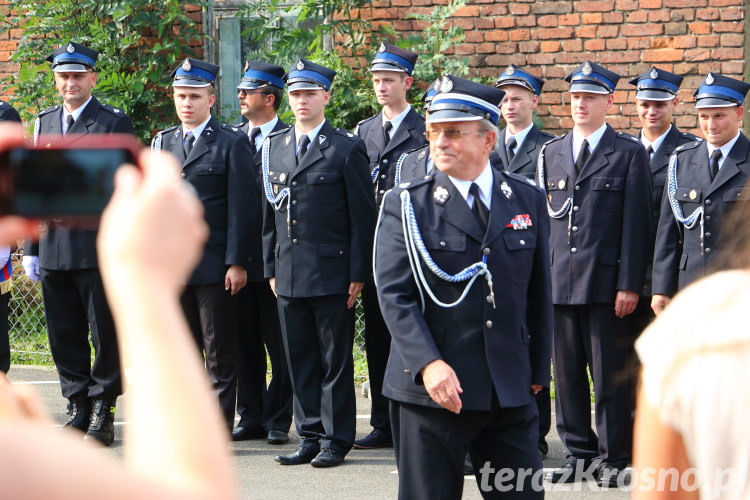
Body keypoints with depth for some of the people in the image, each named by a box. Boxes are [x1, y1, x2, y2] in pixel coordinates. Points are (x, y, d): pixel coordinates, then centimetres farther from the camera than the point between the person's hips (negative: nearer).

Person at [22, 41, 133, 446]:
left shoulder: (114, 123, 0)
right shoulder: (43, 124, 15)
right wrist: (31, 249, 10)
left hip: (99, 249, -5)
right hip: (54, 250, 5)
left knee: (106, 335, -1)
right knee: (64, 336, 7)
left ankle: (103, 412, 6)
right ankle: (78, 408, 15)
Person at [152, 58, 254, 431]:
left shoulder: (232, 143, -1)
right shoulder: (162, 142, 14)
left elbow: (241, 208, -5)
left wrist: (236, 263, -11)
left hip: (215, 266, -5)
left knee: (220, 353, 0)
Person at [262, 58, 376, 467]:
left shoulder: (347, 149, -3)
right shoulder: (273, 147, 12)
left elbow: (363, 215, -4)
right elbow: (269, 213, 16)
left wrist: (357, 274, -8)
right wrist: (271, 268, 11)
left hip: (332, 275, -5)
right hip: (289, 275, 5)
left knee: (336, 360, 0)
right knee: (300, 360, 9)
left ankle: (336, 439, 7)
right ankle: (310, 436, 16)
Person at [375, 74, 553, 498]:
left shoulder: (528, 201, 8)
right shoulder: (406, 205, 0)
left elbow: (538, 293, 14)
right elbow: (395, 296, -7)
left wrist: (538, 369, 14)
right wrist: (428, 364, -20)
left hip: (511, 393, 2)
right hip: (430, 391, -2)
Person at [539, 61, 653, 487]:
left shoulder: (630, 155, 2)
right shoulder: (551, 153, 15)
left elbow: (637, 224, -2)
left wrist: (629, 285, -9)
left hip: (606, 281, -4)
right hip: (559, 282, 4)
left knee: (610, 373, -1)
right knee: (567, 373, 6)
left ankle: (613, 458, 6)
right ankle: (579, 454, 15)